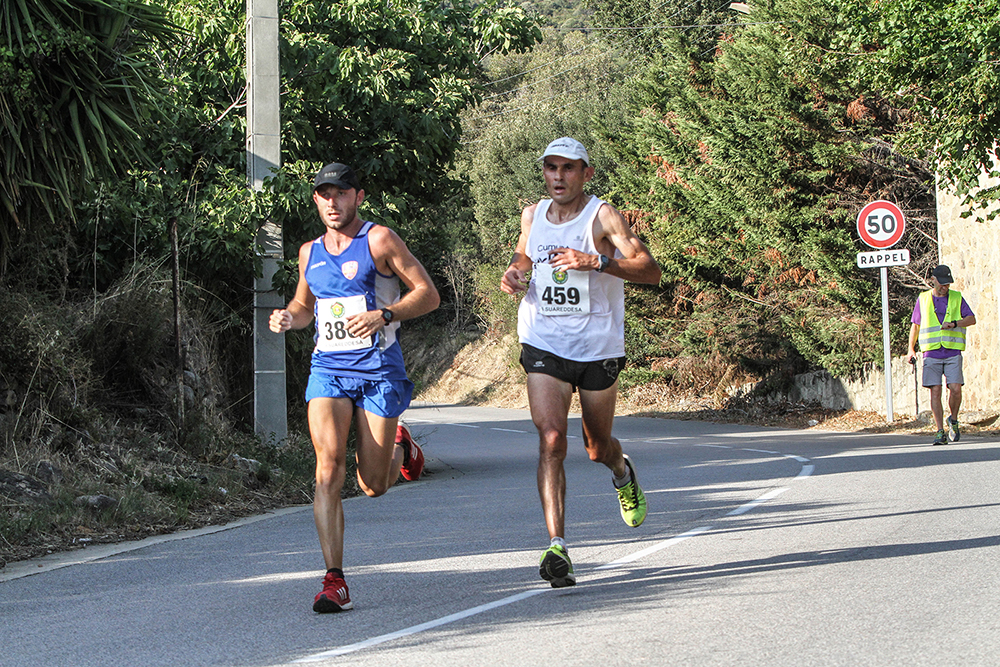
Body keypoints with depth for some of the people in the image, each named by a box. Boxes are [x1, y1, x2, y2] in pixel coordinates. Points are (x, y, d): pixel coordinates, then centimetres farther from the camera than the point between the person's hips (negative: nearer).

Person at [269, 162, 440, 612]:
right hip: (327, 368, 3)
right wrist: (288, 318, 5)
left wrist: (383, 315, -20)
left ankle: (399, 447, 40)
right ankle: (334, 581, -18)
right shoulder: (310, 253, 12)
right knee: (329, 469, -18)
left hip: (378, 369, -3)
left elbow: (428, 294, -4)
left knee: (373, 485, 3)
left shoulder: (379, 241, -3)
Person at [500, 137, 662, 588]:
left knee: (598, 447, 13)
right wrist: (513, 273, 5)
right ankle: (557, 548, -21)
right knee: (551, 439, -17)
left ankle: (622, 472, 52)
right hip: (544, 346, 2)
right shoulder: (532, 216, 5)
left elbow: (650, 271, -19)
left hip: (598, 347, -2)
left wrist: (596, 262, -32)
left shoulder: (602, 216, -9)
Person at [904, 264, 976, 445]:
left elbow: (971, 319, 6)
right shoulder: (923, 299, 11)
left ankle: (953, 421, 15)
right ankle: (940, 432, -6)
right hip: (931, 353, 0)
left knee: (955, 388, -12)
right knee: (935, 392, -8)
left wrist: (954, 323, -12)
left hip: (953, 353, 0)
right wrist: (911, 349, 6)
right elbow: (915, 325, 15)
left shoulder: (956, 298, 10)